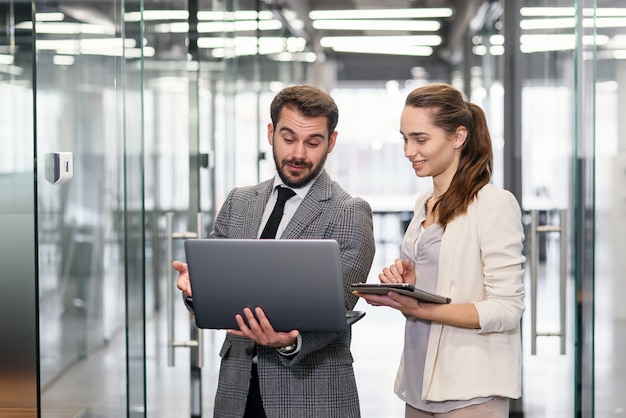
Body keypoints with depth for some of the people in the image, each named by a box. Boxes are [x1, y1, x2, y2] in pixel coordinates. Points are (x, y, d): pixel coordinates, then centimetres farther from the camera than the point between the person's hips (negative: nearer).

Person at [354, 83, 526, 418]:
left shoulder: (494, 204, -11)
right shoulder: (424, 205, 12)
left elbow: (507, 309, -16)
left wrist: (418, 309, -23)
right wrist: (402, 286, -1)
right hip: (419, 384, 7)